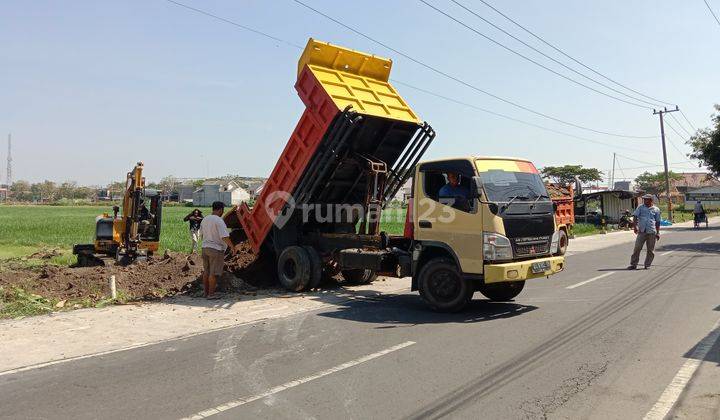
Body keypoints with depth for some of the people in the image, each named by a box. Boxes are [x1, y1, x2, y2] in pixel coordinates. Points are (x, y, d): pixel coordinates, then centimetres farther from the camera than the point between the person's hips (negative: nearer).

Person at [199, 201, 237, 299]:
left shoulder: (204, 220, 9)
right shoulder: (219, 221, -16)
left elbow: (201, 235, 18)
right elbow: (224, 237, -22)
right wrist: (232, 247, -13)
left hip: (205, 248, 8)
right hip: (216, 249, -8)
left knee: (206, 272, 14)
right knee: (214, 273, -3)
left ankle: (206, 292, 21)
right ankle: (211, 294, 0)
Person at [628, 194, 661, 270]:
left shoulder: (656, 209, 9)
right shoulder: (640, 207, 9)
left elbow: (657, 222, 12)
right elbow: (635, 217, 1)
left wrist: (658, 233, 9)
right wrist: (635, 226, -13)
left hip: (652, 232, 0)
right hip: (641, 231, 0)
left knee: (650, 250, 4)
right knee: (637, 248, -4)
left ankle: (647, 265, 15)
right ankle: (633, 264, 2)